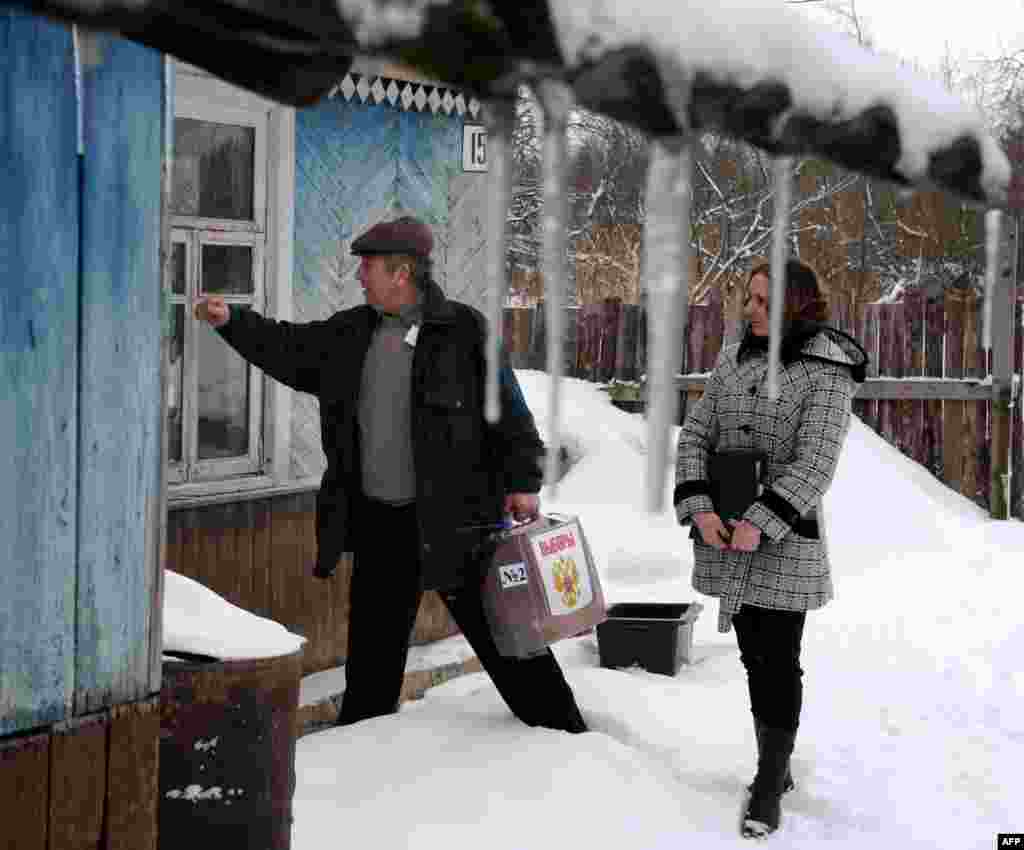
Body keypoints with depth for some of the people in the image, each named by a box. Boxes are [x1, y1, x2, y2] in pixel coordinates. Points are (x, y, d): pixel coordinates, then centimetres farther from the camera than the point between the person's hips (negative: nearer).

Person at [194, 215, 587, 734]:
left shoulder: (463, 331, -8)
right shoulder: (352, 332, 9)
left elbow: (509, 413, -7)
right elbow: (290, 350, 20)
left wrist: (522, 482, -11)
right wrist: (232, 321, 10)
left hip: (453, 517, -6)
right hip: (377, 519, 6)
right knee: (372, 647, 14)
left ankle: (564, 733, 11)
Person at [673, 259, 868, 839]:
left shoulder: (826, 374, -9)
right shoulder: (734, 361, 8)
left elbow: (815, 465, -15)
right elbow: (696, 436, 5)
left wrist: (762, 523, -21)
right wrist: (700, 509, -9)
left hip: (784, 542, -5)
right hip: (725, 538, 6)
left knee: (778, 662, -1)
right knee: (754, 655, 14)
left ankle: (769, 785, 7)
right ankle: (776, 768, 28)